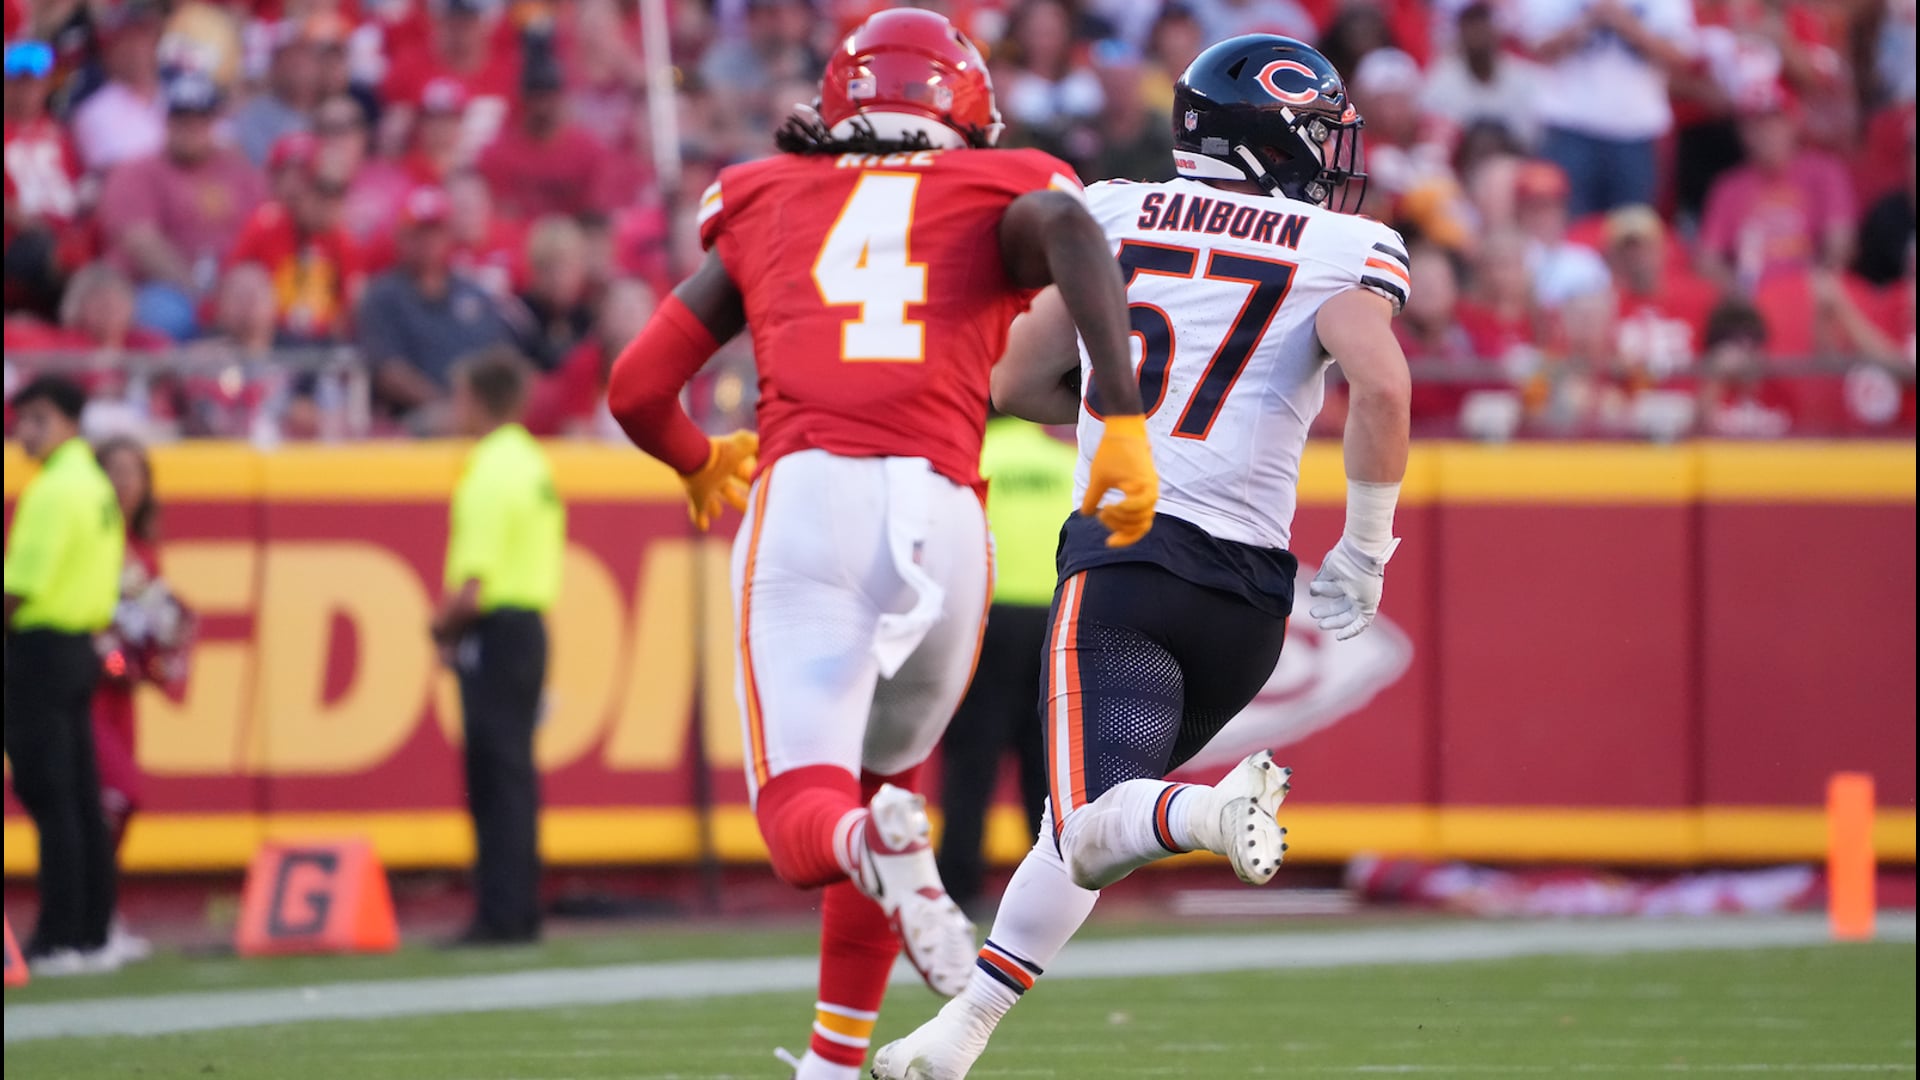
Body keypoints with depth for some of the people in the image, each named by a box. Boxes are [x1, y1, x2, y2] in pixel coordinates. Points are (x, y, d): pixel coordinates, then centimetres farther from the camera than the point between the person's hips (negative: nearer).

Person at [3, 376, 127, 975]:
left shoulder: (55, 490, -16)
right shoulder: (97, 487, 14)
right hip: (80, 647, 9)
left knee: (49, 799, -8)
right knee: (82, 801, 10)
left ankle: (59, 939, -9)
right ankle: (92, 934, 12)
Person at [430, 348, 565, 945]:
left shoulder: (490, 476, -17)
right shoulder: (534, 465, 13)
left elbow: (473, 584, -22)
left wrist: (442, 628, -3)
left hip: (494, 630, -9)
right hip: (532, 621, 9)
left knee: (497, 777, -7)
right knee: (514, 773, 13)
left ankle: (501, 914, -7)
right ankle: (520, 912, 15)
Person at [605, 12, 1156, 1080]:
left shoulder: (768, 207, 23)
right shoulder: (994, 201, 19)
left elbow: (636, 389, 21)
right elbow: (1069, 225, -7)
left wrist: (697, 460, 44)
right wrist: (1126, 419, -11)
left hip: (805, 499, -1)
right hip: (943, 516, 1)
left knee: (806, 825, -5)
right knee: (883, 776, 26)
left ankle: (878, 850, -41)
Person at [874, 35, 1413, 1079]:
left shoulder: (1112, 217, 11)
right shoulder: (1343, 250, 4)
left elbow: (1017, 383, 19)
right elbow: (1381, 386, -15)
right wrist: (1364, 554, -4)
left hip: (1126, 553, -1)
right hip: (1247, 590, 1)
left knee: (1095, 831, -13)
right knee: (1093, 821, 19)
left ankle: (1215, 809, -45)